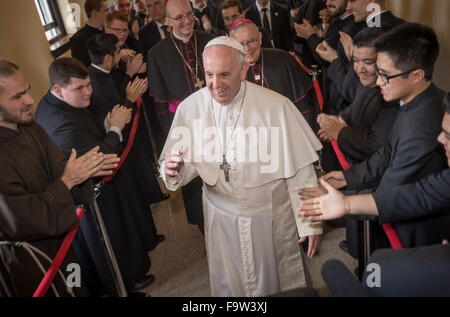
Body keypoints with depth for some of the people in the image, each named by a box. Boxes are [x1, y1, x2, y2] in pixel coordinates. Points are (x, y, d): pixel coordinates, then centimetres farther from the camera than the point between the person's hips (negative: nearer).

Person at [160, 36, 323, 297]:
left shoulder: (277, 106, -17)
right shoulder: (190, 108, -9)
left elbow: (301, 170, -11)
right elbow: (187, 165, 0)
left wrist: (311, 222, -7)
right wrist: (174, 171, -23)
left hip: (272, 215, -2)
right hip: (221, 217, 2)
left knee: (278, 285, 18)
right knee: (228, 286, 21)